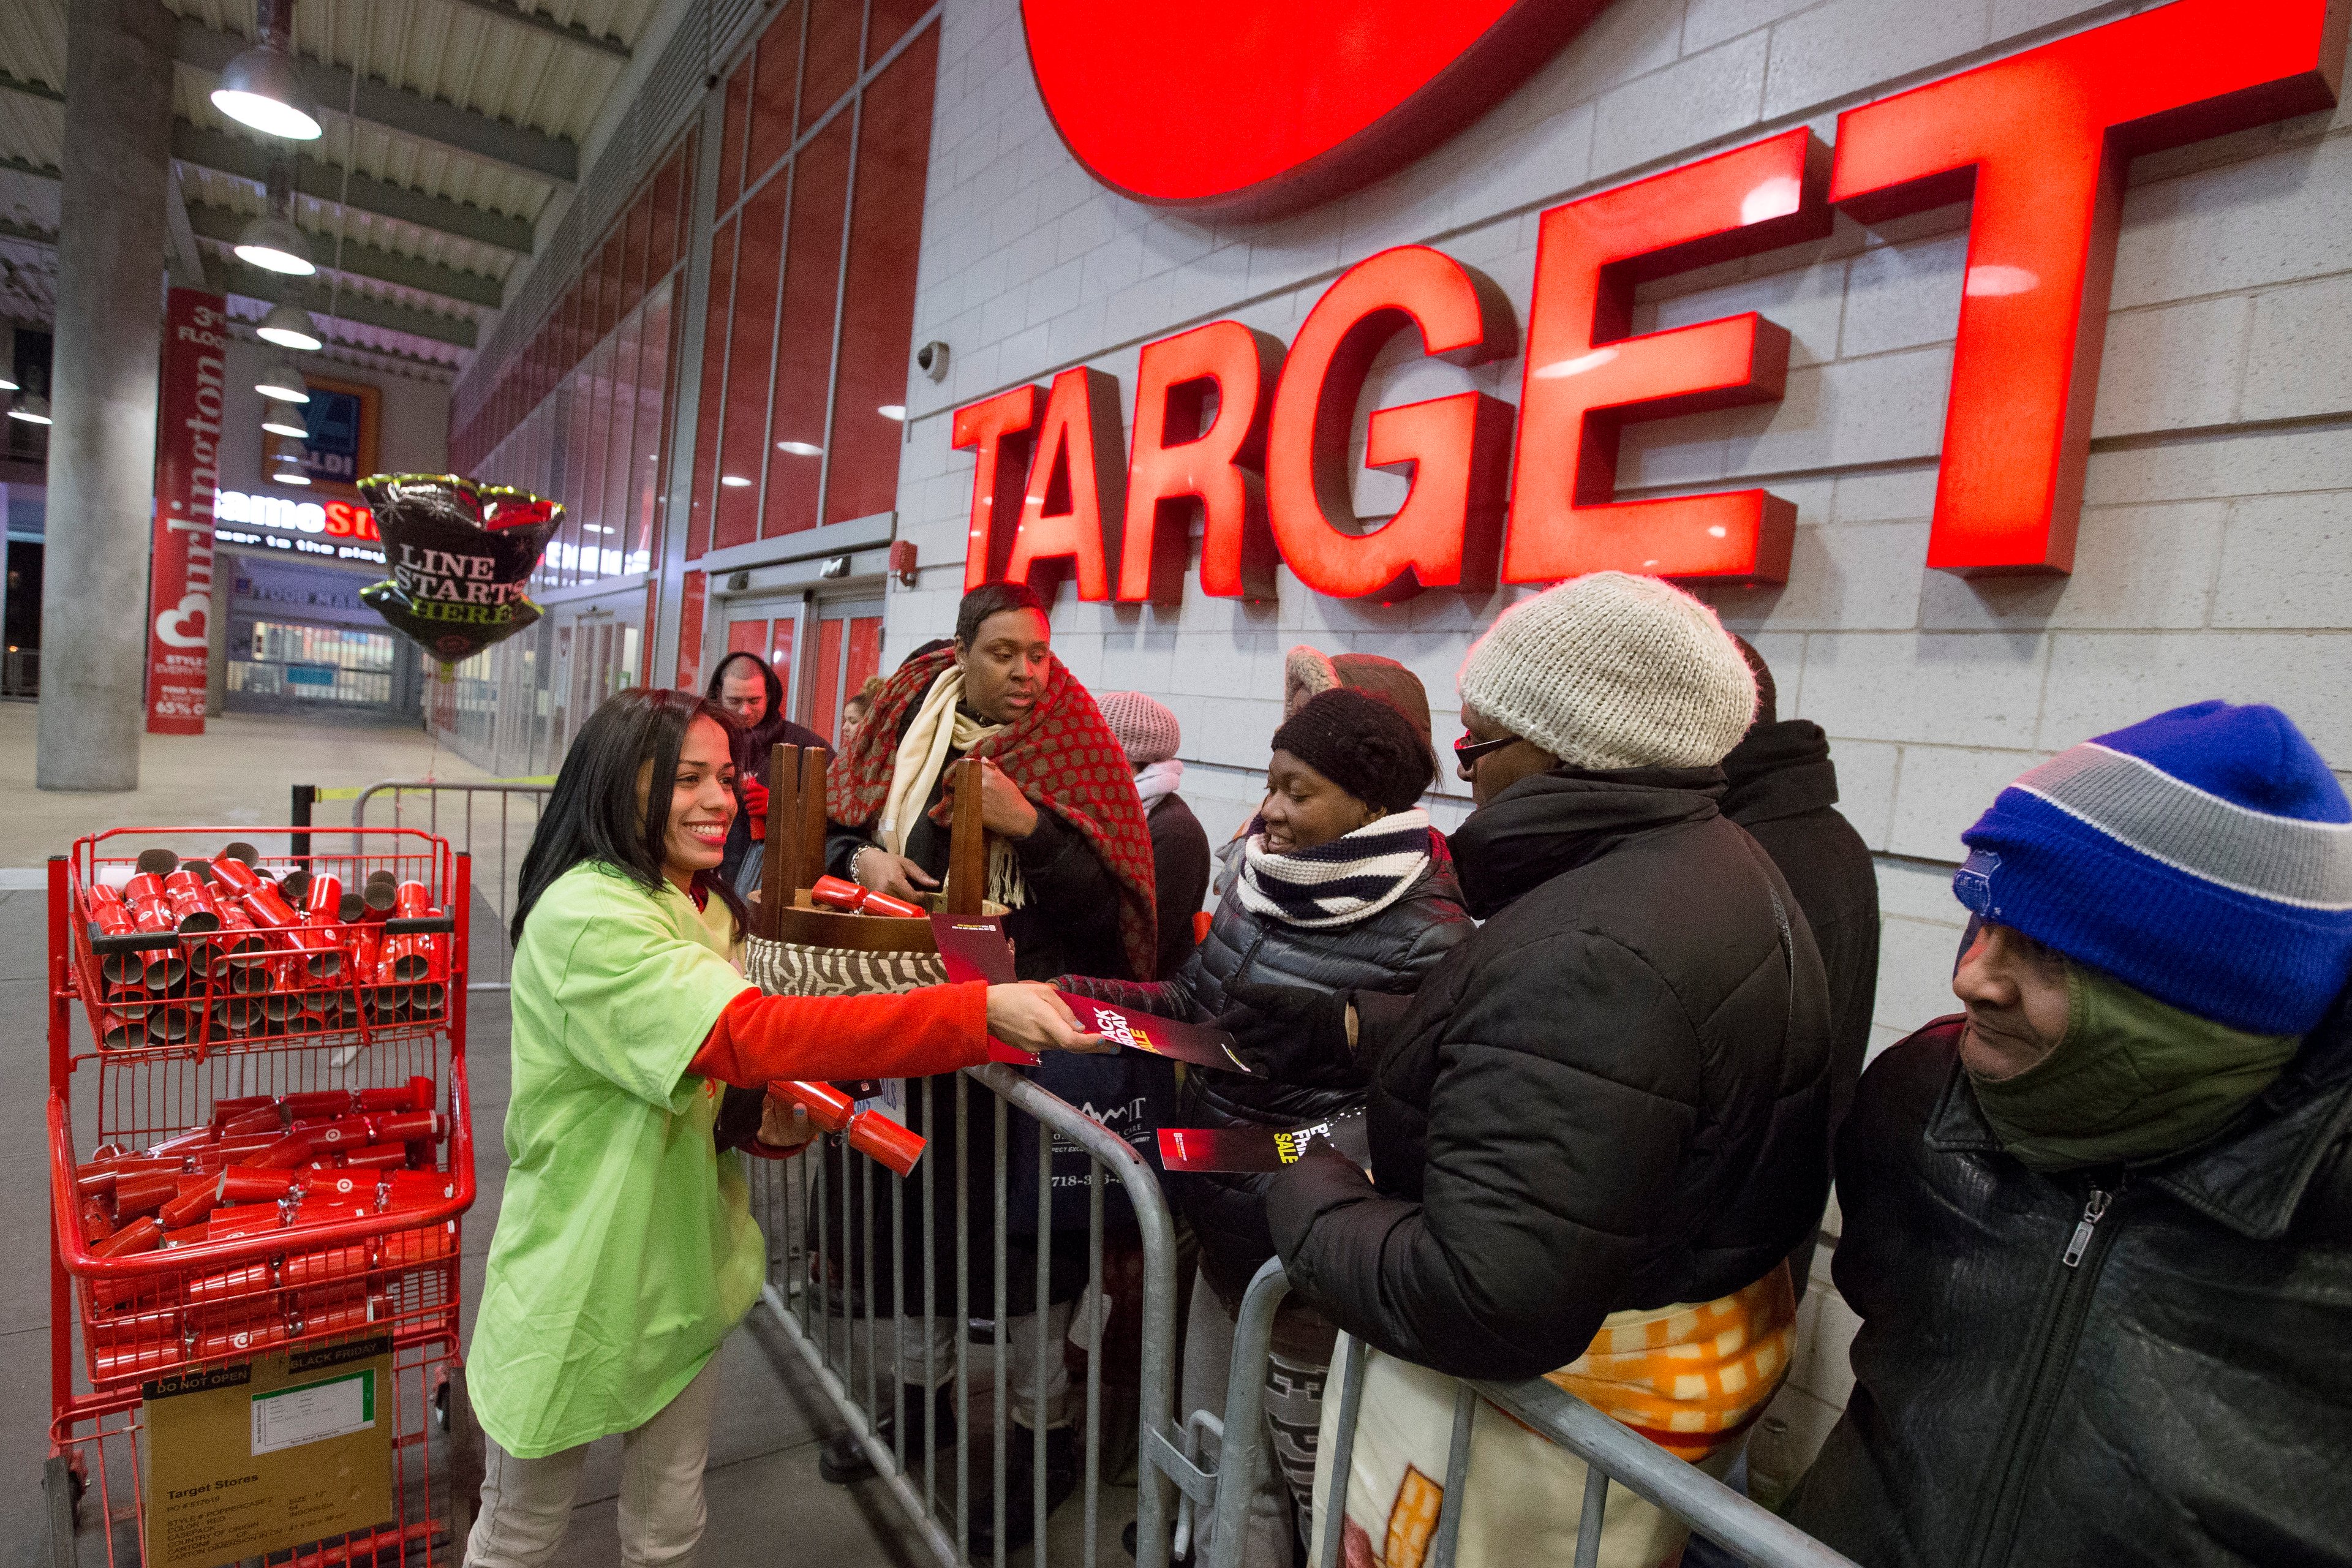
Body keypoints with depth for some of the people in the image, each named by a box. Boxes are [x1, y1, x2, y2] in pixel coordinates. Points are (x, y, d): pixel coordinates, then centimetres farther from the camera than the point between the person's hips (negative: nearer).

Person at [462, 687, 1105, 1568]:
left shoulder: (700, 906, 5)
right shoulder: (585, 916, -25)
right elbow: (753, 1034, -38)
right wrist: (982, 1011, -44)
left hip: (681, 1265, 7)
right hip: (578, 1286, -7)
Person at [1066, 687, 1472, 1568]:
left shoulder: (1423, 935, -22)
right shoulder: (1264, 877, -1)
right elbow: (1194, 1001, 7)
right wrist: (1077, 993, -4)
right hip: (1224, 1220, 7)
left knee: (1311, 1471, 17)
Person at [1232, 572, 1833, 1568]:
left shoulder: (1588, 952, -33)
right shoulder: (1709, 864, 1)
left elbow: (1487, 1303, -36)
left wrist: (1308, 1199, -20)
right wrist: (1347, 1028, 6)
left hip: (1538, 1400, -9)